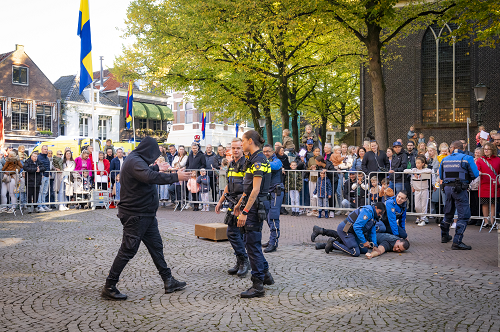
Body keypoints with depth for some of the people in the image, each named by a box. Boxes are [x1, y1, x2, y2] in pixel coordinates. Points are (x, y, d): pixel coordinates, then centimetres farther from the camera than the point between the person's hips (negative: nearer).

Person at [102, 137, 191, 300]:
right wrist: (175, 177, -32)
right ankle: (109, 287, 4)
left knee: (156, 246, 13)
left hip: (146, 214, 11)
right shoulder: (134, 161, -19)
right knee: (128, 250, -5)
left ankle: (168, 281, 20)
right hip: (135, 215, -11)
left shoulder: (137, 160, 14)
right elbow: (150, 177, -36)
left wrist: (157, 168, 49)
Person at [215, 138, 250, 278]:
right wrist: (220, 201, 25)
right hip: (233, 202, 8)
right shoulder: (231, 165, 16)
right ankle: (241, 263, 16)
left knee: (233, 232, -11)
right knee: (238, 233, 9)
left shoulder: (246, 164, -10)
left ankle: (243, 261, 0)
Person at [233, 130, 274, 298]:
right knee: (253, 242, 18)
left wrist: (245, 212, -25)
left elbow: (256, 190, -23)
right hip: (253, 205, 10)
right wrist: (239, 203, 28)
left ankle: (258, 286, 0)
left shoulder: (259, 160, -17)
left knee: (253, 244, -6)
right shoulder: (254, 159, 15)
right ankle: (265, 274, 31)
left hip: (256, 206, -10)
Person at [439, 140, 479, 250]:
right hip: (460, 189, -6)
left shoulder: (445, 159, 8)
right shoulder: (467, 158, -6)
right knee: (464, 215, -3)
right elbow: (475, 174, -8)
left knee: (448, 213, 22)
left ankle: (444, 236, 36)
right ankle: (457, 242, -10)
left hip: (447, 187, 6)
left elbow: (441, 175, 16)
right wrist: (466, 178, 11)